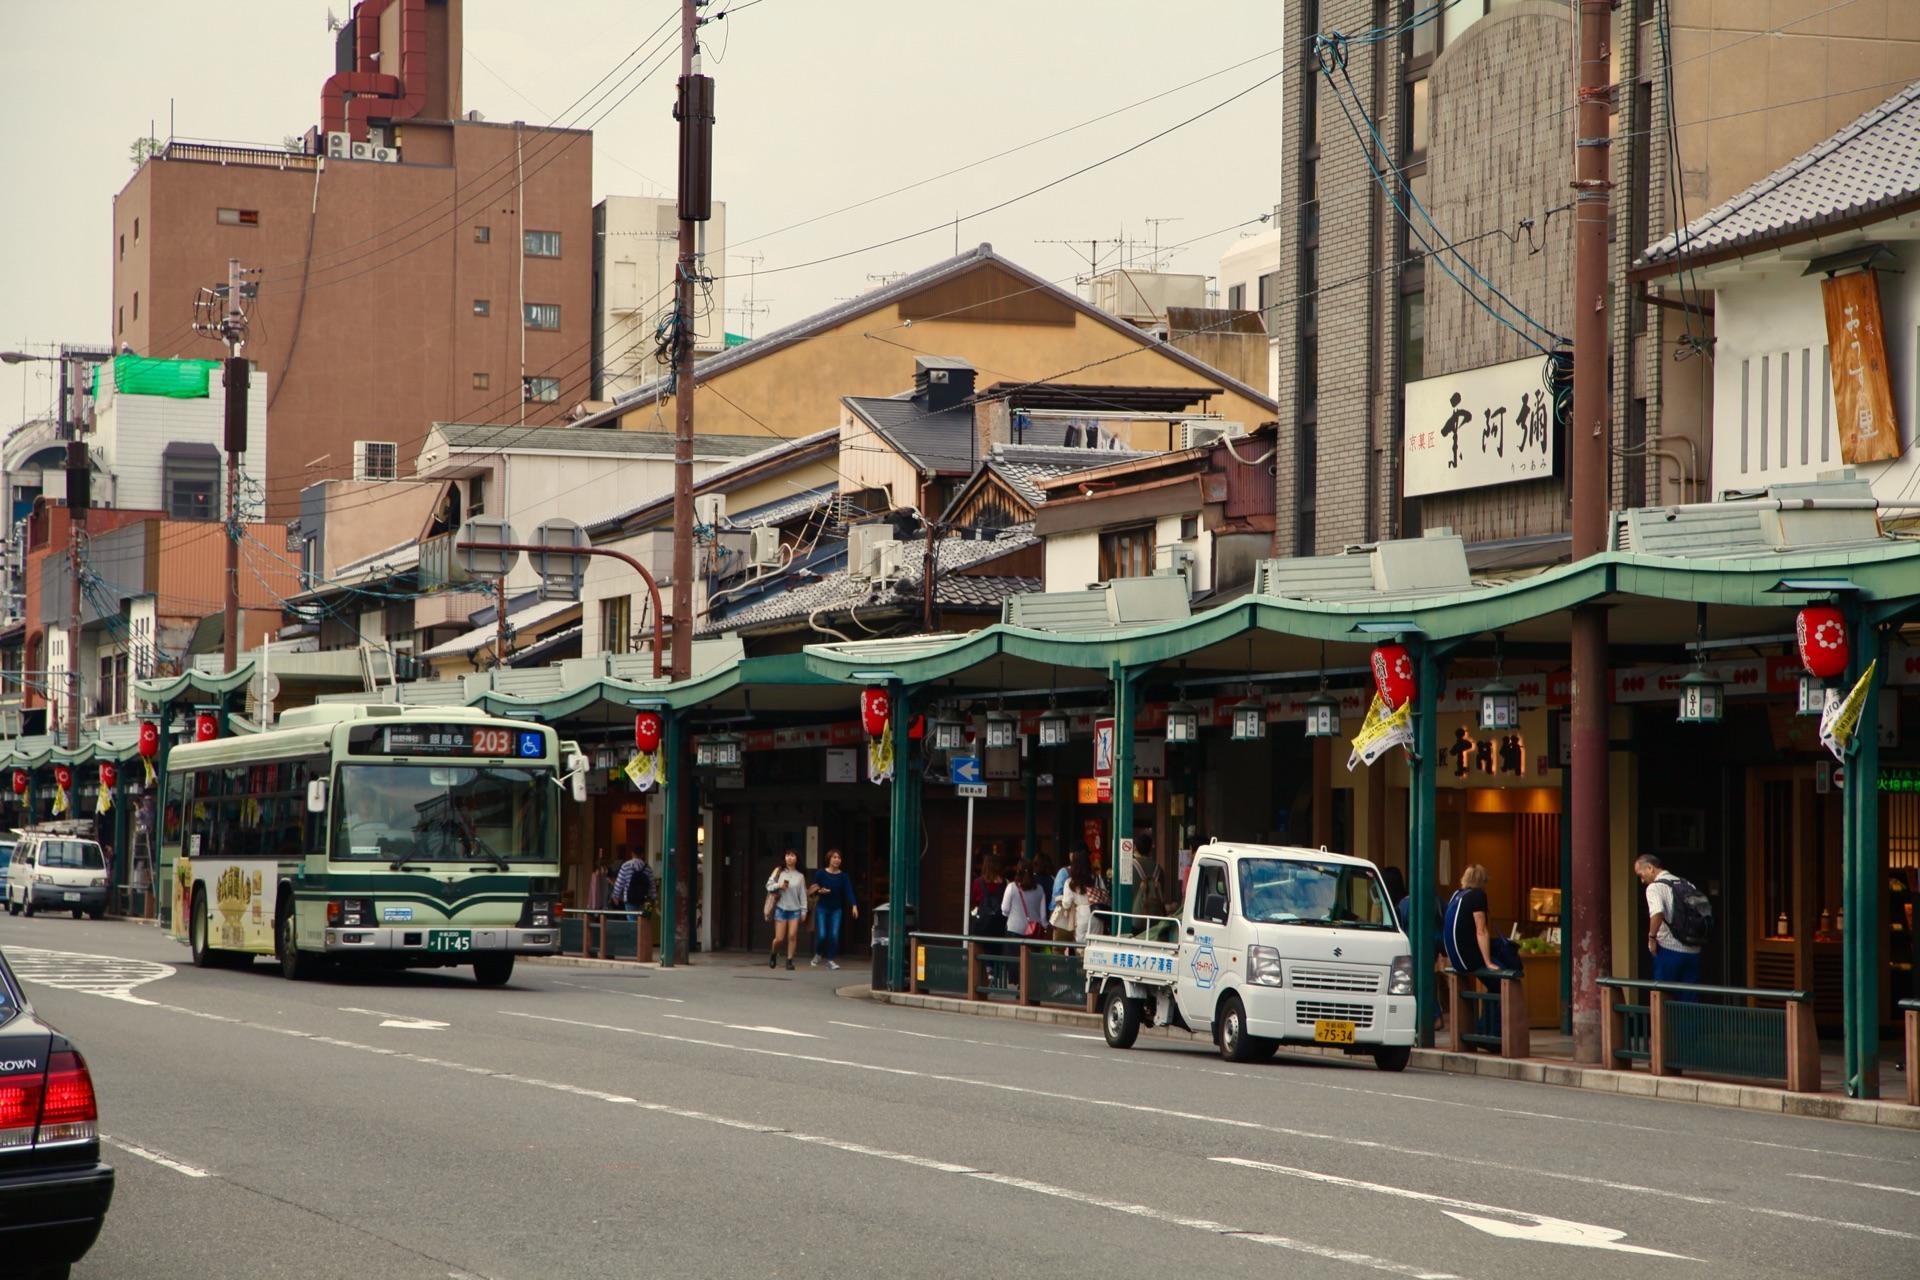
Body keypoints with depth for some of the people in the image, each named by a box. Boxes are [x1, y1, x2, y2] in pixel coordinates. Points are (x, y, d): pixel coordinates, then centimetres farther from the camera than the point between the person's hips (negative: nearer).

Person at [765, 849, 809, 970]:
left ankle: (789, 960, -1)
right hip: (781, 908, -1)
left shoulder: (800, 876, 6)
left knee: (792, 935, -11)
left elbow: (803, 895, 6)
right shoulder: (779, 872, 5)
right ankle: (773, 954, 26)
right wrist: (779, 885, -15)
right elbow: (769, 885, 4)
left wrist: (804, 910, 2)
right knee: (779, 938, -3)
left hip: (795, 909, 1)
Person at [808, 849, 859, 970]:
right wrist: (820, 891, -21)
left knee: (834, 935, -6)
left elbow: (849, 891, -10)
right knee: (821, 935, -8)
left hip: (836, 910, 2)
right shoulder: (821, 873, -5)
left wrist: (854, 906, -25)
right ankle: (818, 954, 20)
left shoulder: (843, 876, -1)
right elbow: (812, 891, 2)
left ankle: (830, 960, 7)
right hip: (822, 908, -2)